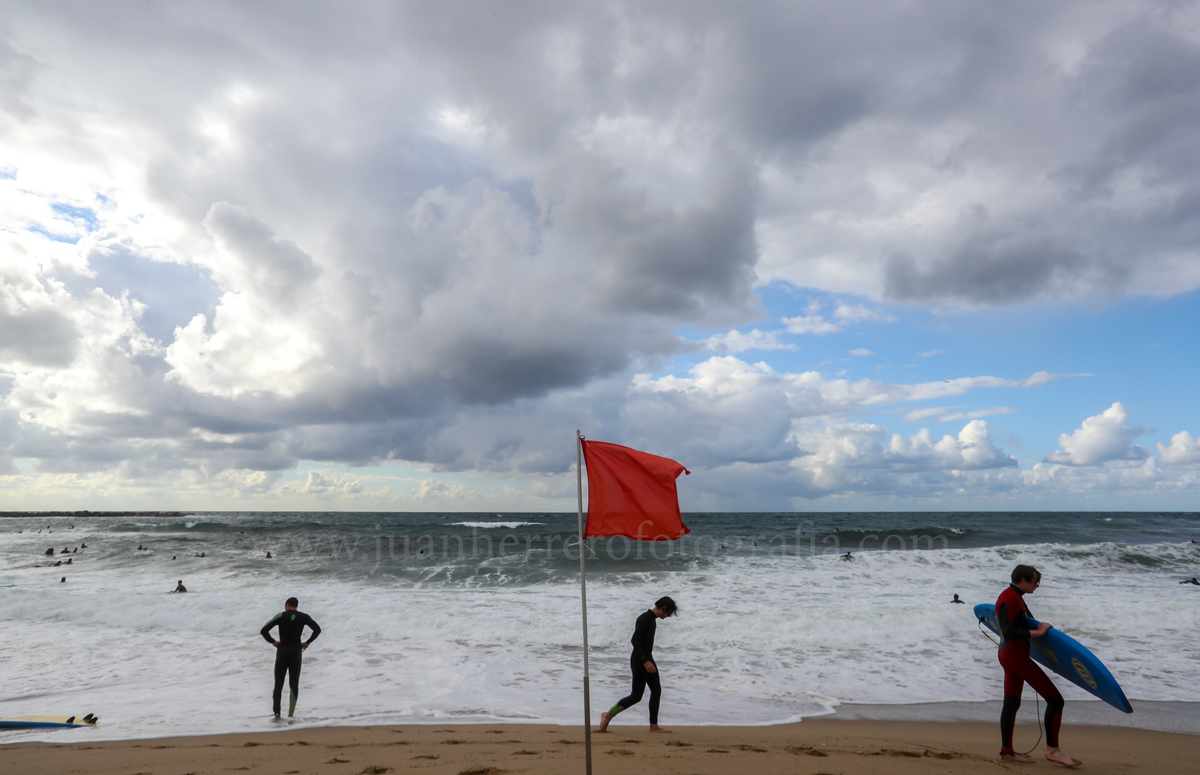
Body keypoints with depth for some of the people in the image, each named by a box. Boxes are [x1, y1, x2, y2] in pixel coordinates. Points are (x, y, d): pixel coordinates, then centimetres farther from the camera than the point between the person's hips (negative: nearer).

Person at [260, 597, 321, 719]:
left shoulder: (280, 616, -4)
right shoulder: (303, 617, 0)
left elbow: (264, 630, -10)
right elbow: (317, 629, -5)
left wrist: (273, 642, 1)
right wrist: (307, 642, 3)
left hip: (282, 653, -1)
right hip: (296, 653, 1)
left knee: (278, 684, 8)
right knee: (294, 684, 6)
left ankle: (277, 713, 3)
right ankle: (291, 714, 0)